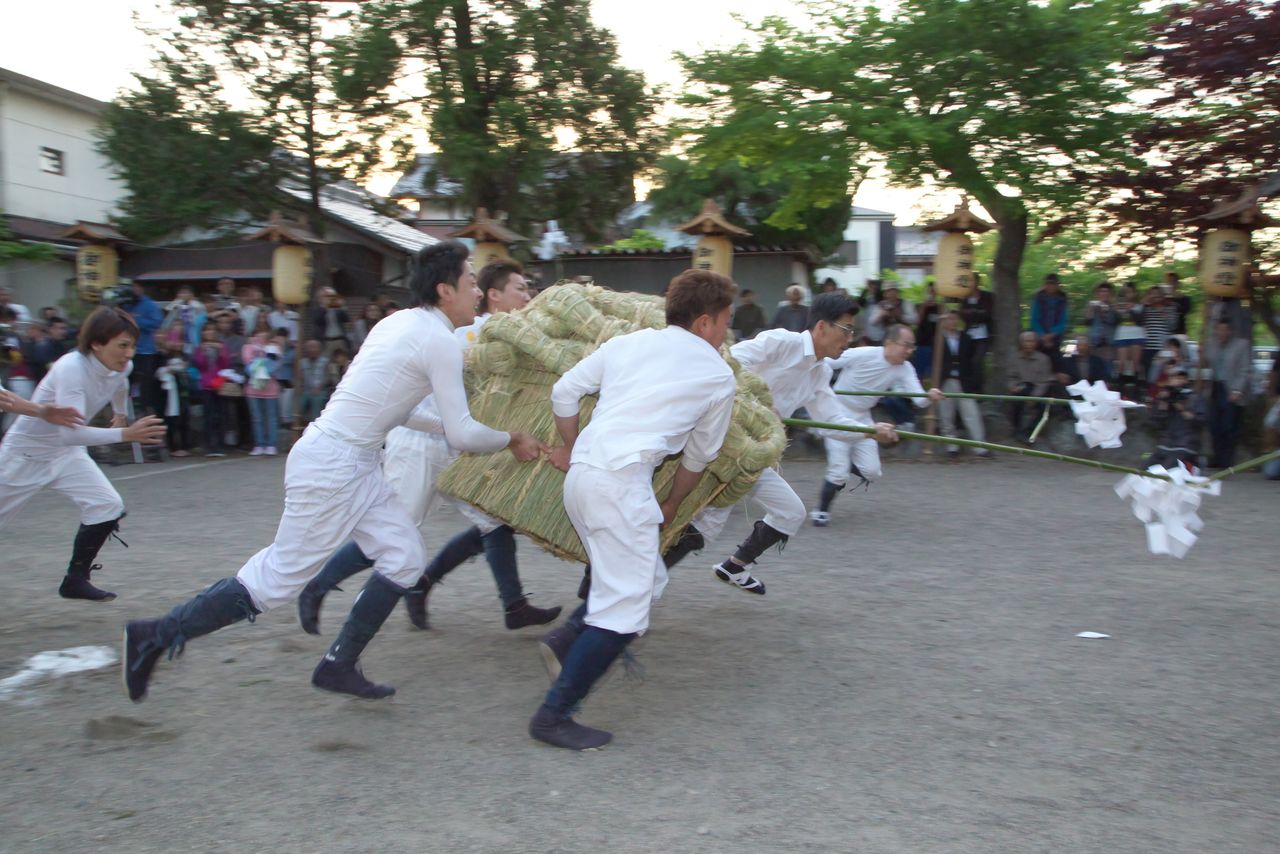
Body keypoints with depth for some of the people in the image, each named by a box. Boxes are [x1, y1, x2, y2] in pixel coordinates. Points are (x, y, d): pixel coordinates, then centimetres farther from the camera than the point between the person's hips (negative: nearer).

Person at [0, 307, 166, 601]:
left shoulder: (122, 368, -13)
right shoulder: (71, 368, -34)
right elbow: (71, 432, -45)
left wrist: (121, 415, 27)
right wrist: (125, 434, -53)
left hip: (65, 451, 6)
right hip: (25, 451, -6)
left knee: (108, 507, -10)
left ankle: (76, 580, 4)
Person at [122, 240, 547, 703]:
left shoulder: (401, 322, 12)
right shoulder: (441, 342, -15)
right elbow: (462, 434, -13)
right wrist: (512, 440, 3)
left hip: (353, 462, 10)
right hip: (333, 465, -10)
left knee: (404, 557, 8)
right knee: (280, 577, -2)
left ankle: (339, 665, 16)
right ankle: (158, 634, 8)